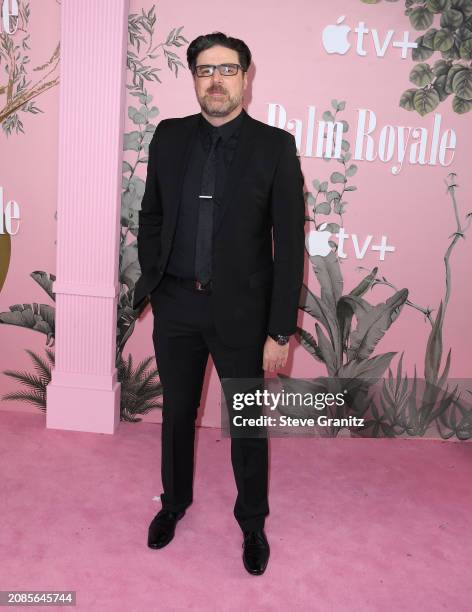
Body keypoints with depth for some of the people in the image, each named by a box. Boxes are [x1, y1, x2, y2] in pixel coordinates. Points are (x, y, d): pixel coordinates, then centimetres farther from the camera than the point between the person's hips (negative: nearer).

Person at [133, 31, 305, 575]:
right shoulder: (169, 137, 3)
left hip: (241, 310, -3)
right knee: (176, 413, 18)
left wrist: (281, 331, -12)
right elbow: (151, 215, 12)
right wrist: (151, 278, 3)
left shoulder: (274, 146, -7)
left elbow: (289, 243, -9)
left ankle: (252, 522, 35)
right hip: (175, 306, 3)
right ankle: (174, 501, 43)